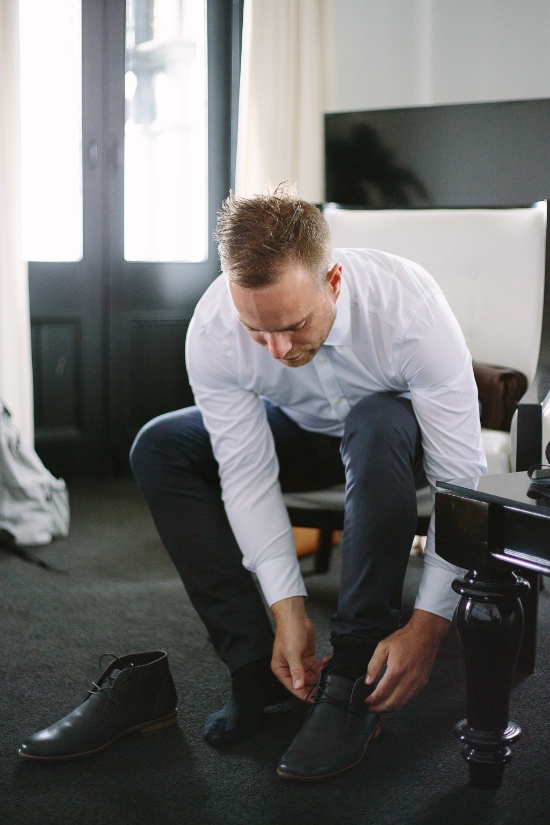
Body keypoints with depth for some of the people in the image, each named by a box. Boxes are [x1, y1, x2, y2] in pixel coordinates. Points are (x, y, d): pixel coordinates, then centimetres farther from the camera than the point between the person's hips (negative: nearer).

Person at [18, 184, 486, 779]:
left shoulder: (407, 306, -36)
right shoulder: (213, 330, -28)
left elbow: (463, 478, -33)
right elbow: (247, 475, -23)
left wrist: (429, 623, -37)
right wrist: (288, 610, -30)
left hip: (399, 431, -3)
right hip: (304, 431, 3)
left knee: (378, 423, -38)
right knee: (159, 447, -17)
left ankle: (354, 677, -29)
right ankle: (258, 671, -15)